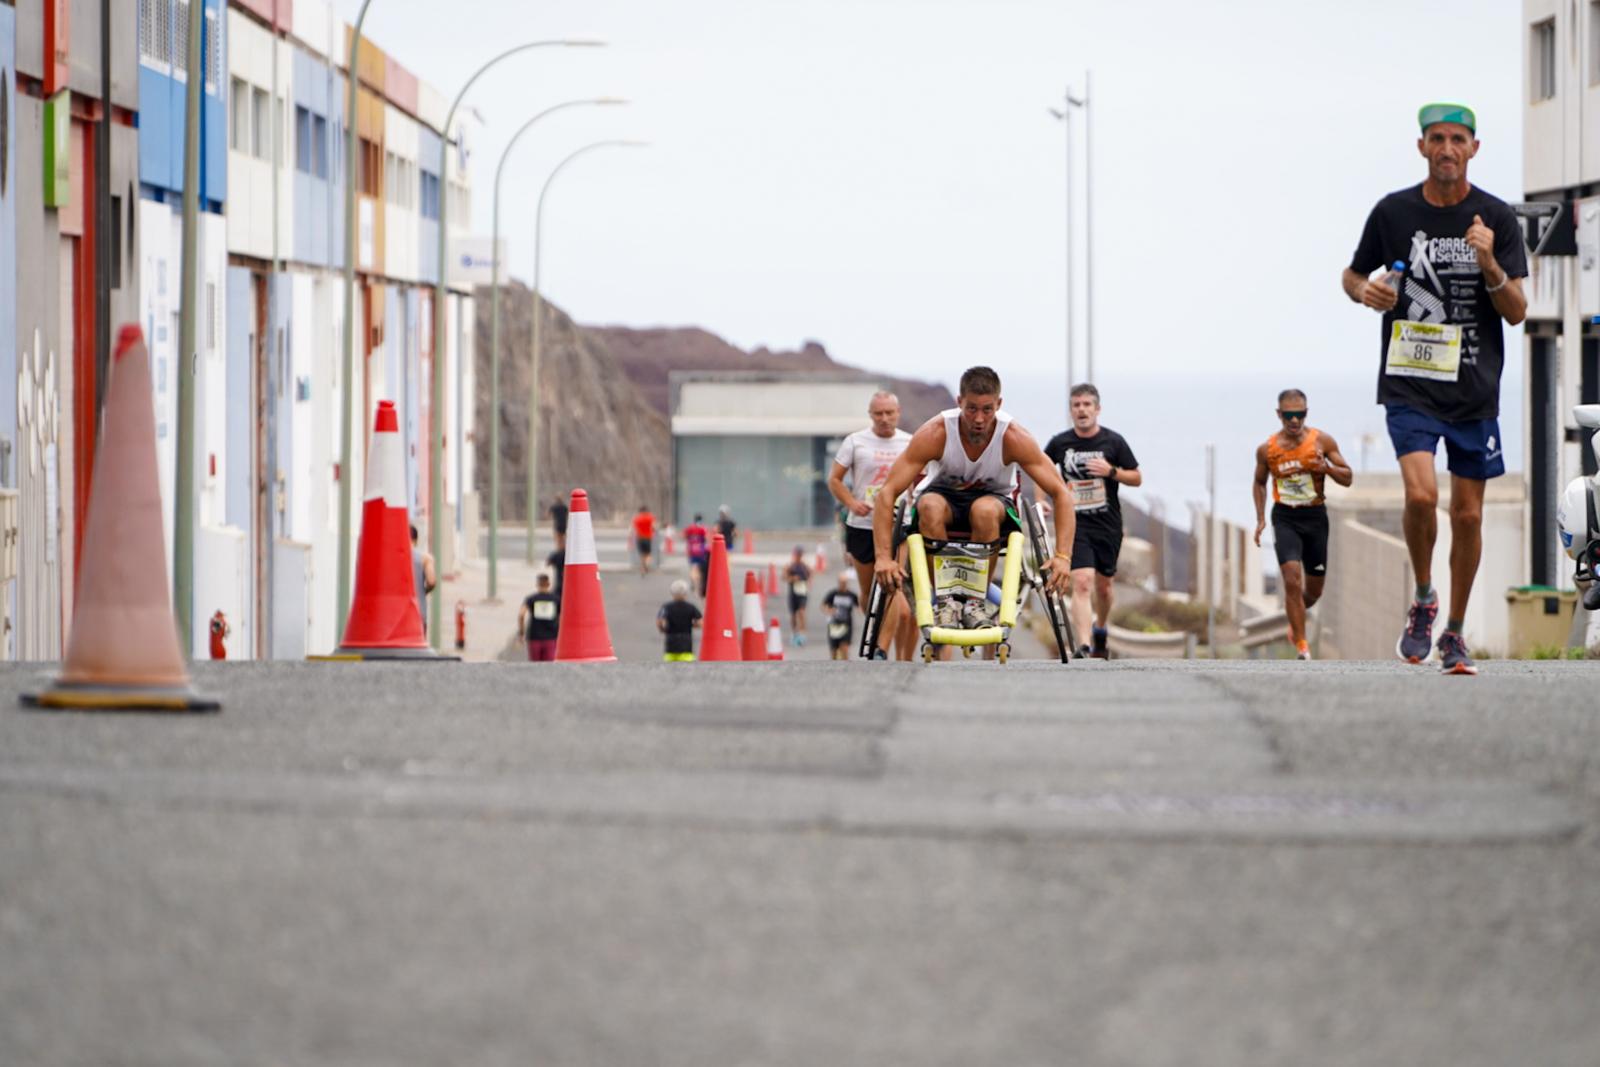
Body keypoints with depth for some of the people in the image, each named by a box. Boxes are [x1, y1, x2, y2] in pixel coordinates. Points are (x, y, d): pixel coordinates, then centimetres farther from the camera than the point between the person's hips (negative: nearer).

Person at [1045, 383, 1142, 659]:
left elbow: (1137, 478, 3)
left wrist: (1112, 471, -15)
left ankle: (1101, 629, 44)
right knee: (1082, 582, -17)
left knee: (1103, 585, 14)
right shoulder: (1060, 443, -1)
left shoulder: (1113, 441, -2)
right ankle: (1084, 647, -22)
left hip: (1108, 524, 1)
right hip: (1075, 524, -1)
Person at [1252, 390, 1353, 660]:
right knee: (1292, 579, -19)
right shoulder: (1267, 449, 0)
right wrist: (1261, 519, 7)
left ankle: (1295, 619, 43)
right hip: (1285, 518, -1)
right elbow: (1259, 483, 16)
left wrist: (1326, 467, -19)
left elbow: (1347, 478, 1)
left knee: (1314, 590, 10)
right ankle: (1301, 644, -14)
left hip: (1315, 516, 1)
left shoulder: (1322, 441, -3)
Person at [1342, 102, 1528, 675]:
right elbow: (1352, 274, 16)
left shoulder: (1496, 218, 1)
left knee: (1467, 514, 5)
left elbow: (1517, 312, -1)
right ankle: (1423, 600, 4)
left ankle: (1455, 633, 20)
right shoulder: (1393, 212, 1)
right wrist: (1364, 291, -7)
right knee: (1420, 494, -21)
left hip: (1476, 391, 1)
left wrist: (1490, 266, -19)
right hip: (1410, 386, -1)